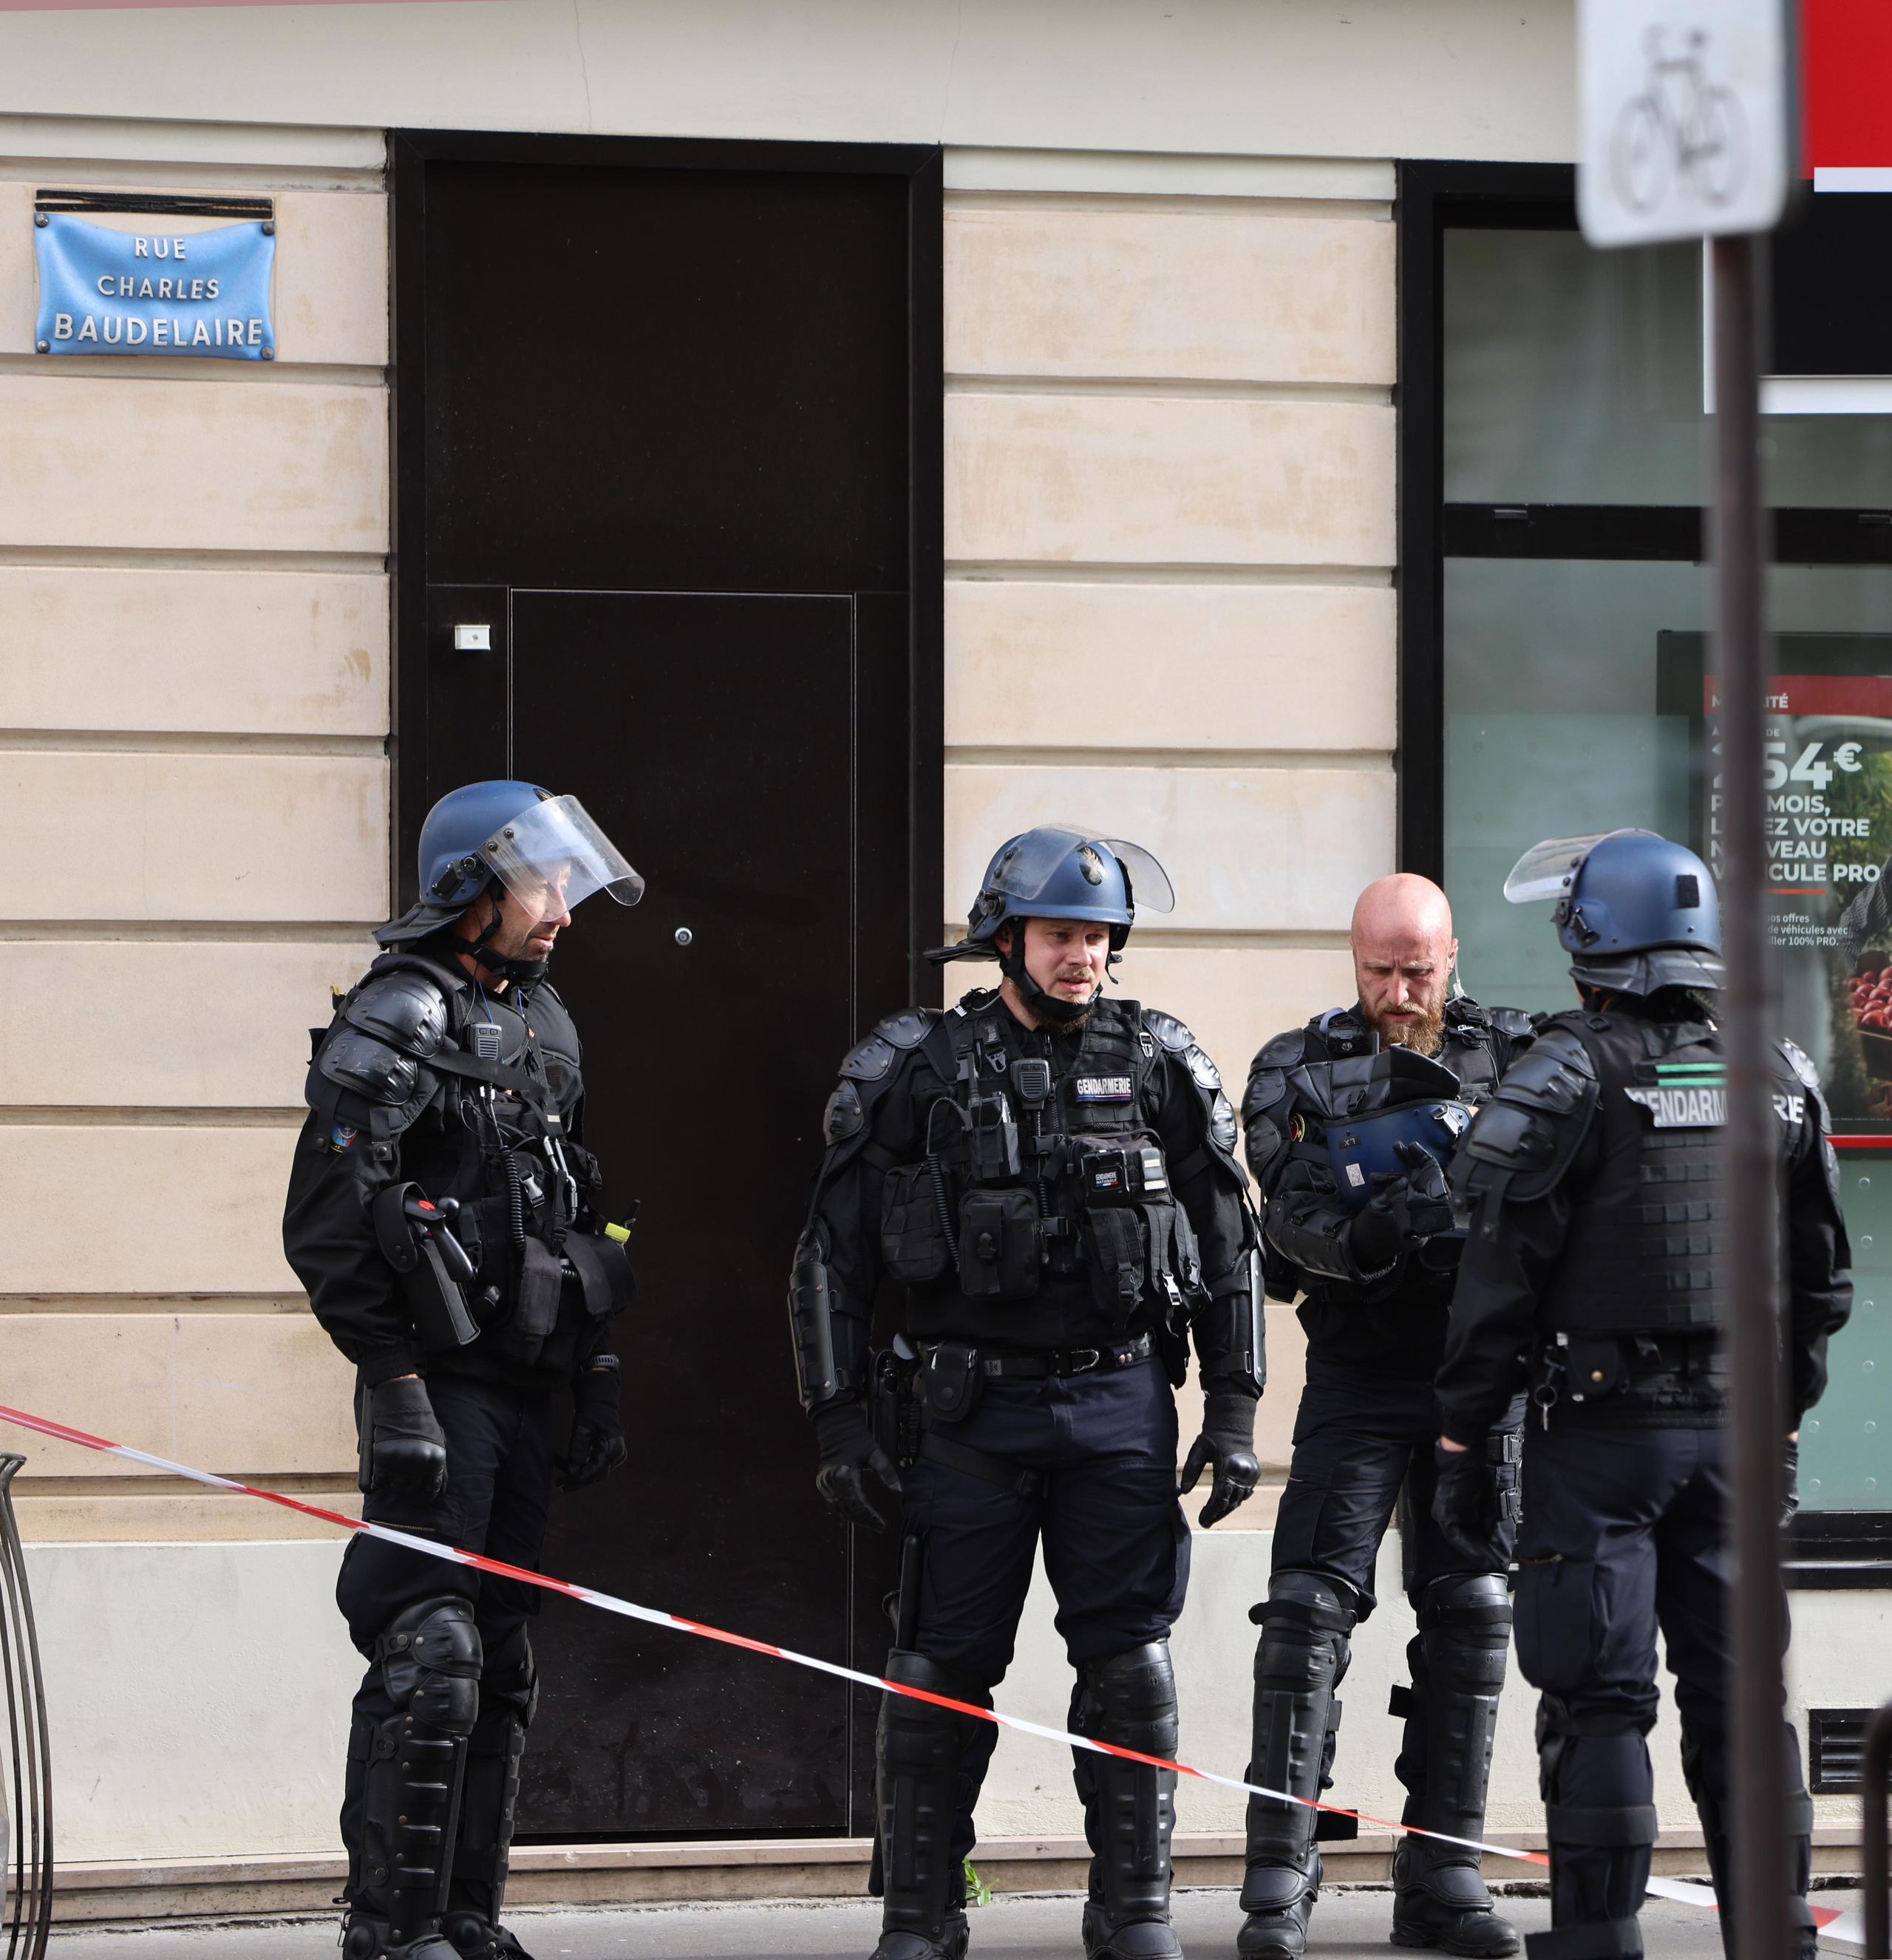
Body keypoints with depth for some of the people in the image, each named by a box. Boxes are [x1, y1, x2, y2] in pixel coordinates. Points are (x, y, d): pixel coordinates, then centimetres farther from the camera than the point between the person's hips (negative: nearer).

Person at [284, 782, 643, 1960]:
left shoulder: (544, 1026, 16)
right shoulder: (396, 1024, -10)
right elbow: (327, 1231, -15)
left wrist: (598, 1383, 17)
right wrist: (396, 1391, -18)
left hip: (526, 1385, 8)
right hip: (441, 1382, -8)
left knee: (502, 1661, 10)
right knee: (431, 1657, -11)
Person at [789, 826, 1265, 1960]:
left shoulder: (1161, 1067, 6)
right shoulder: (916, 1071, 1)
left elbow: (1229, 1250, 11)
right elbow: (834, 1257, 4)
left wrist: (1235, 1410, 5)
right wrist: (842, 1419, -2)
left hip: (1120, 1405, 1)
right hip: (971, 1408, -1)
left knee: (1131, 1661, 1)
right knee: (945, 1667, 1)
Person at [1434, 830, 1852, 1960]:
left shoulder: (1575, 1075, -9)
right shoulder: (1779, 1079, 8)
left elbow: (1502, 1279, -9)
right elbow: (1819, 1276, 13)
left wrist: (1466, 1441, -4)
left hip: (1603, 1429, -5)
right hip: (1735, 1429, 5)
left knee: (1598, 1696, -2)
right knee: (1738, 1690, 9)